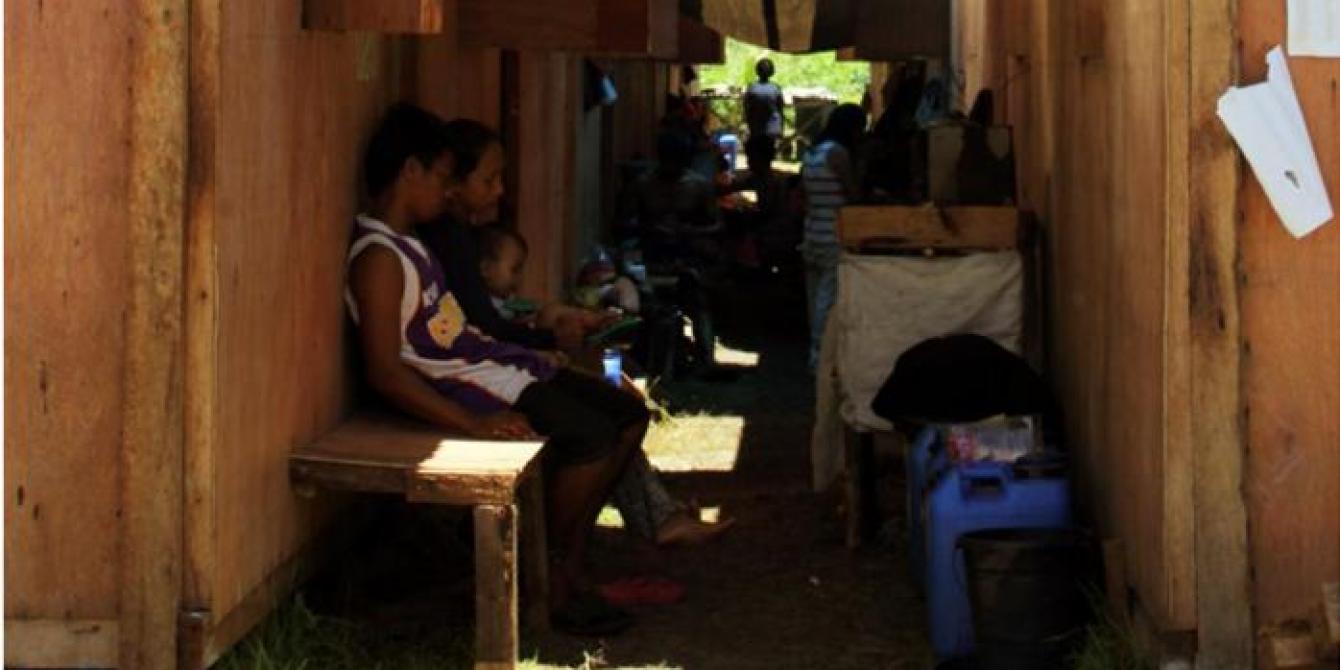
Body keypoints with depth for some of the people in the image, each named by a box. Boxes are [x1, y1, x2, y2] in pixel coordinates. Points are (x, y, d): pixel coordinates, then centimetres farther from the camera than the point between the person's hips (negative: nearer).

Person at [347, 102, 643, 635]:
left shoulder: (407, 243, 16)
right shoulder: (378, 255, -17)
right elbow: (383, 370, -24)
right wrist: (471, 423, -28)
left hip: (490, 365, 11)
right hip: (461, 386, -11)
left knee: (629, 415, 6)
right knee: (593, 435, -24)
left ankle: (569, 568, 6)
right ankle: (552, 583, -7)